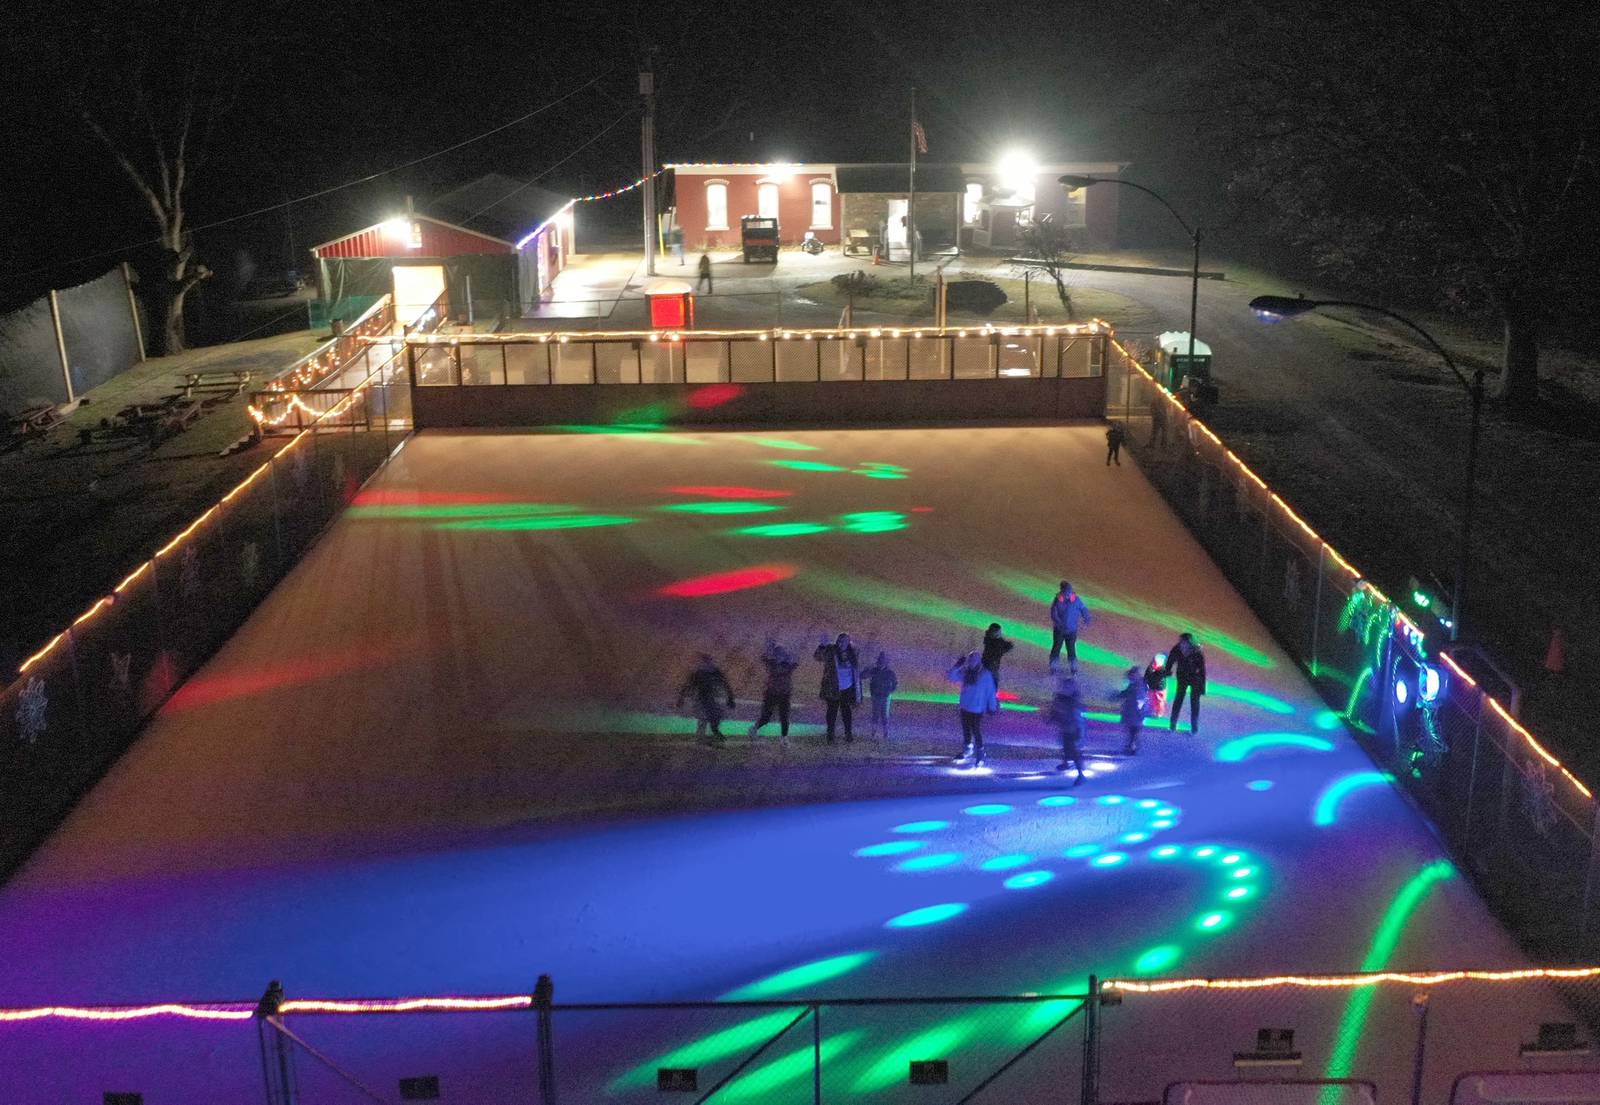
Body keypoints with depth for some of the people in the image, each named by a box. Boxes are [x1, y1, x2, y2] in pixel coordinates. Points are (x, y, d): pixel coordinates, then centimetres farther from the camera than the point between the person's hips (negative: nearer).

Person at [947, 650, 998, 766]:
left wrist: (992, 707, -6)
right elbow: (950, 677, -4)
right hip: (964, 706, 5)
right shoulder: (965, 672, -1)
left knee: (976, 731, -5)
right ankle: (967, 749, 40)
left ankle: (980, 757, 4)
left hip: (977, 709, -5)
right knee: (966, 729, 19)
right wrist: (957, 665, -15)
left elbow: (991, 692, -9)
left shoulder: (986, 675, -13)